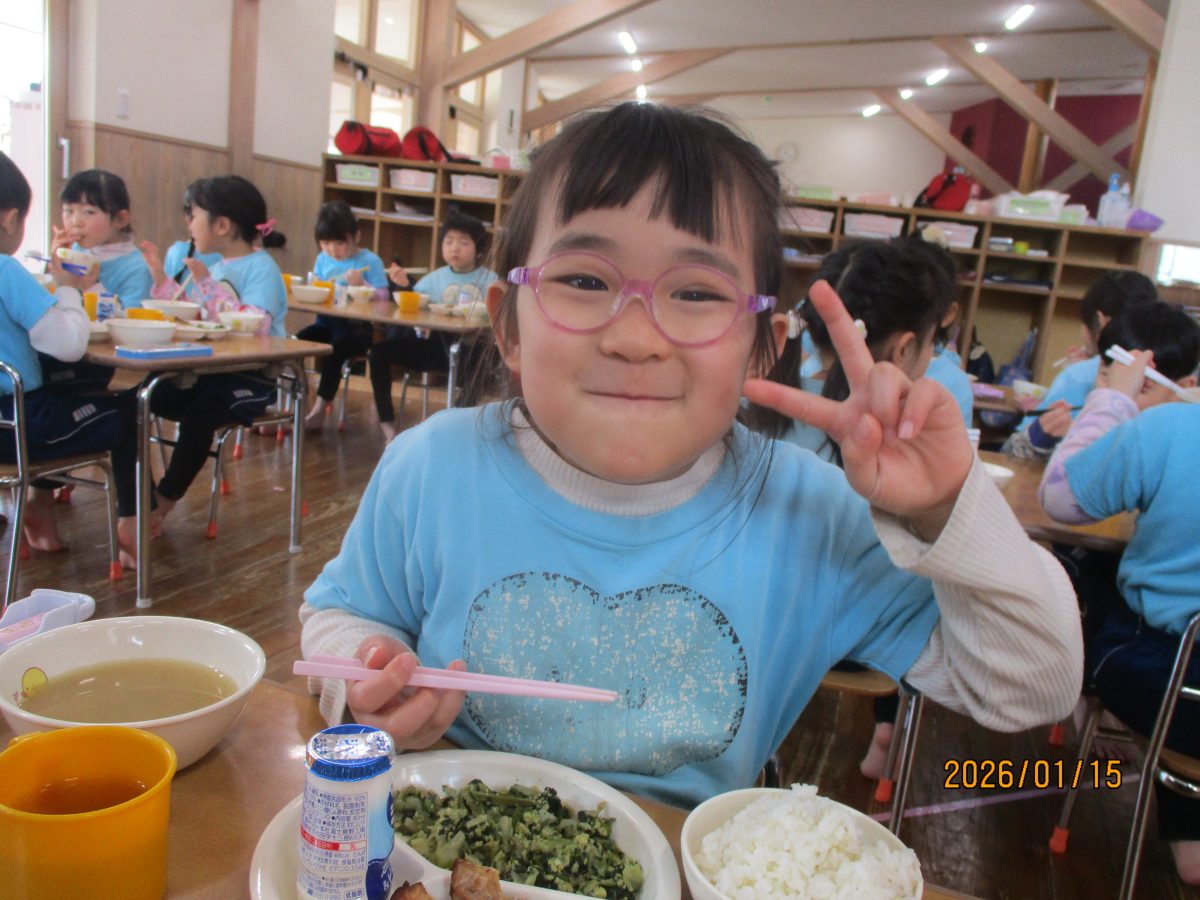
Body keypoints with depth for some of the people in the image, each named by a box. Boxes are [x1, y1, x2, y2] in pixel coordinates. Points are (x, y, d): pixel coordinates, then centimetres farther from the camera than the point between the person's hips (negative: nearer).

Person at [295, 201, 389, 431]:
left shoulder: (370, 261, -2)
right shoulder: (322, 259, 14)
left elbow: (383, 298, -7)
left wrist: (362, 284, -22)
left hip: (357, 327, -5)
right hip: (327, 323, 5)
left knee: (336, 346, -33)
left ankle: (321, 406, -22)